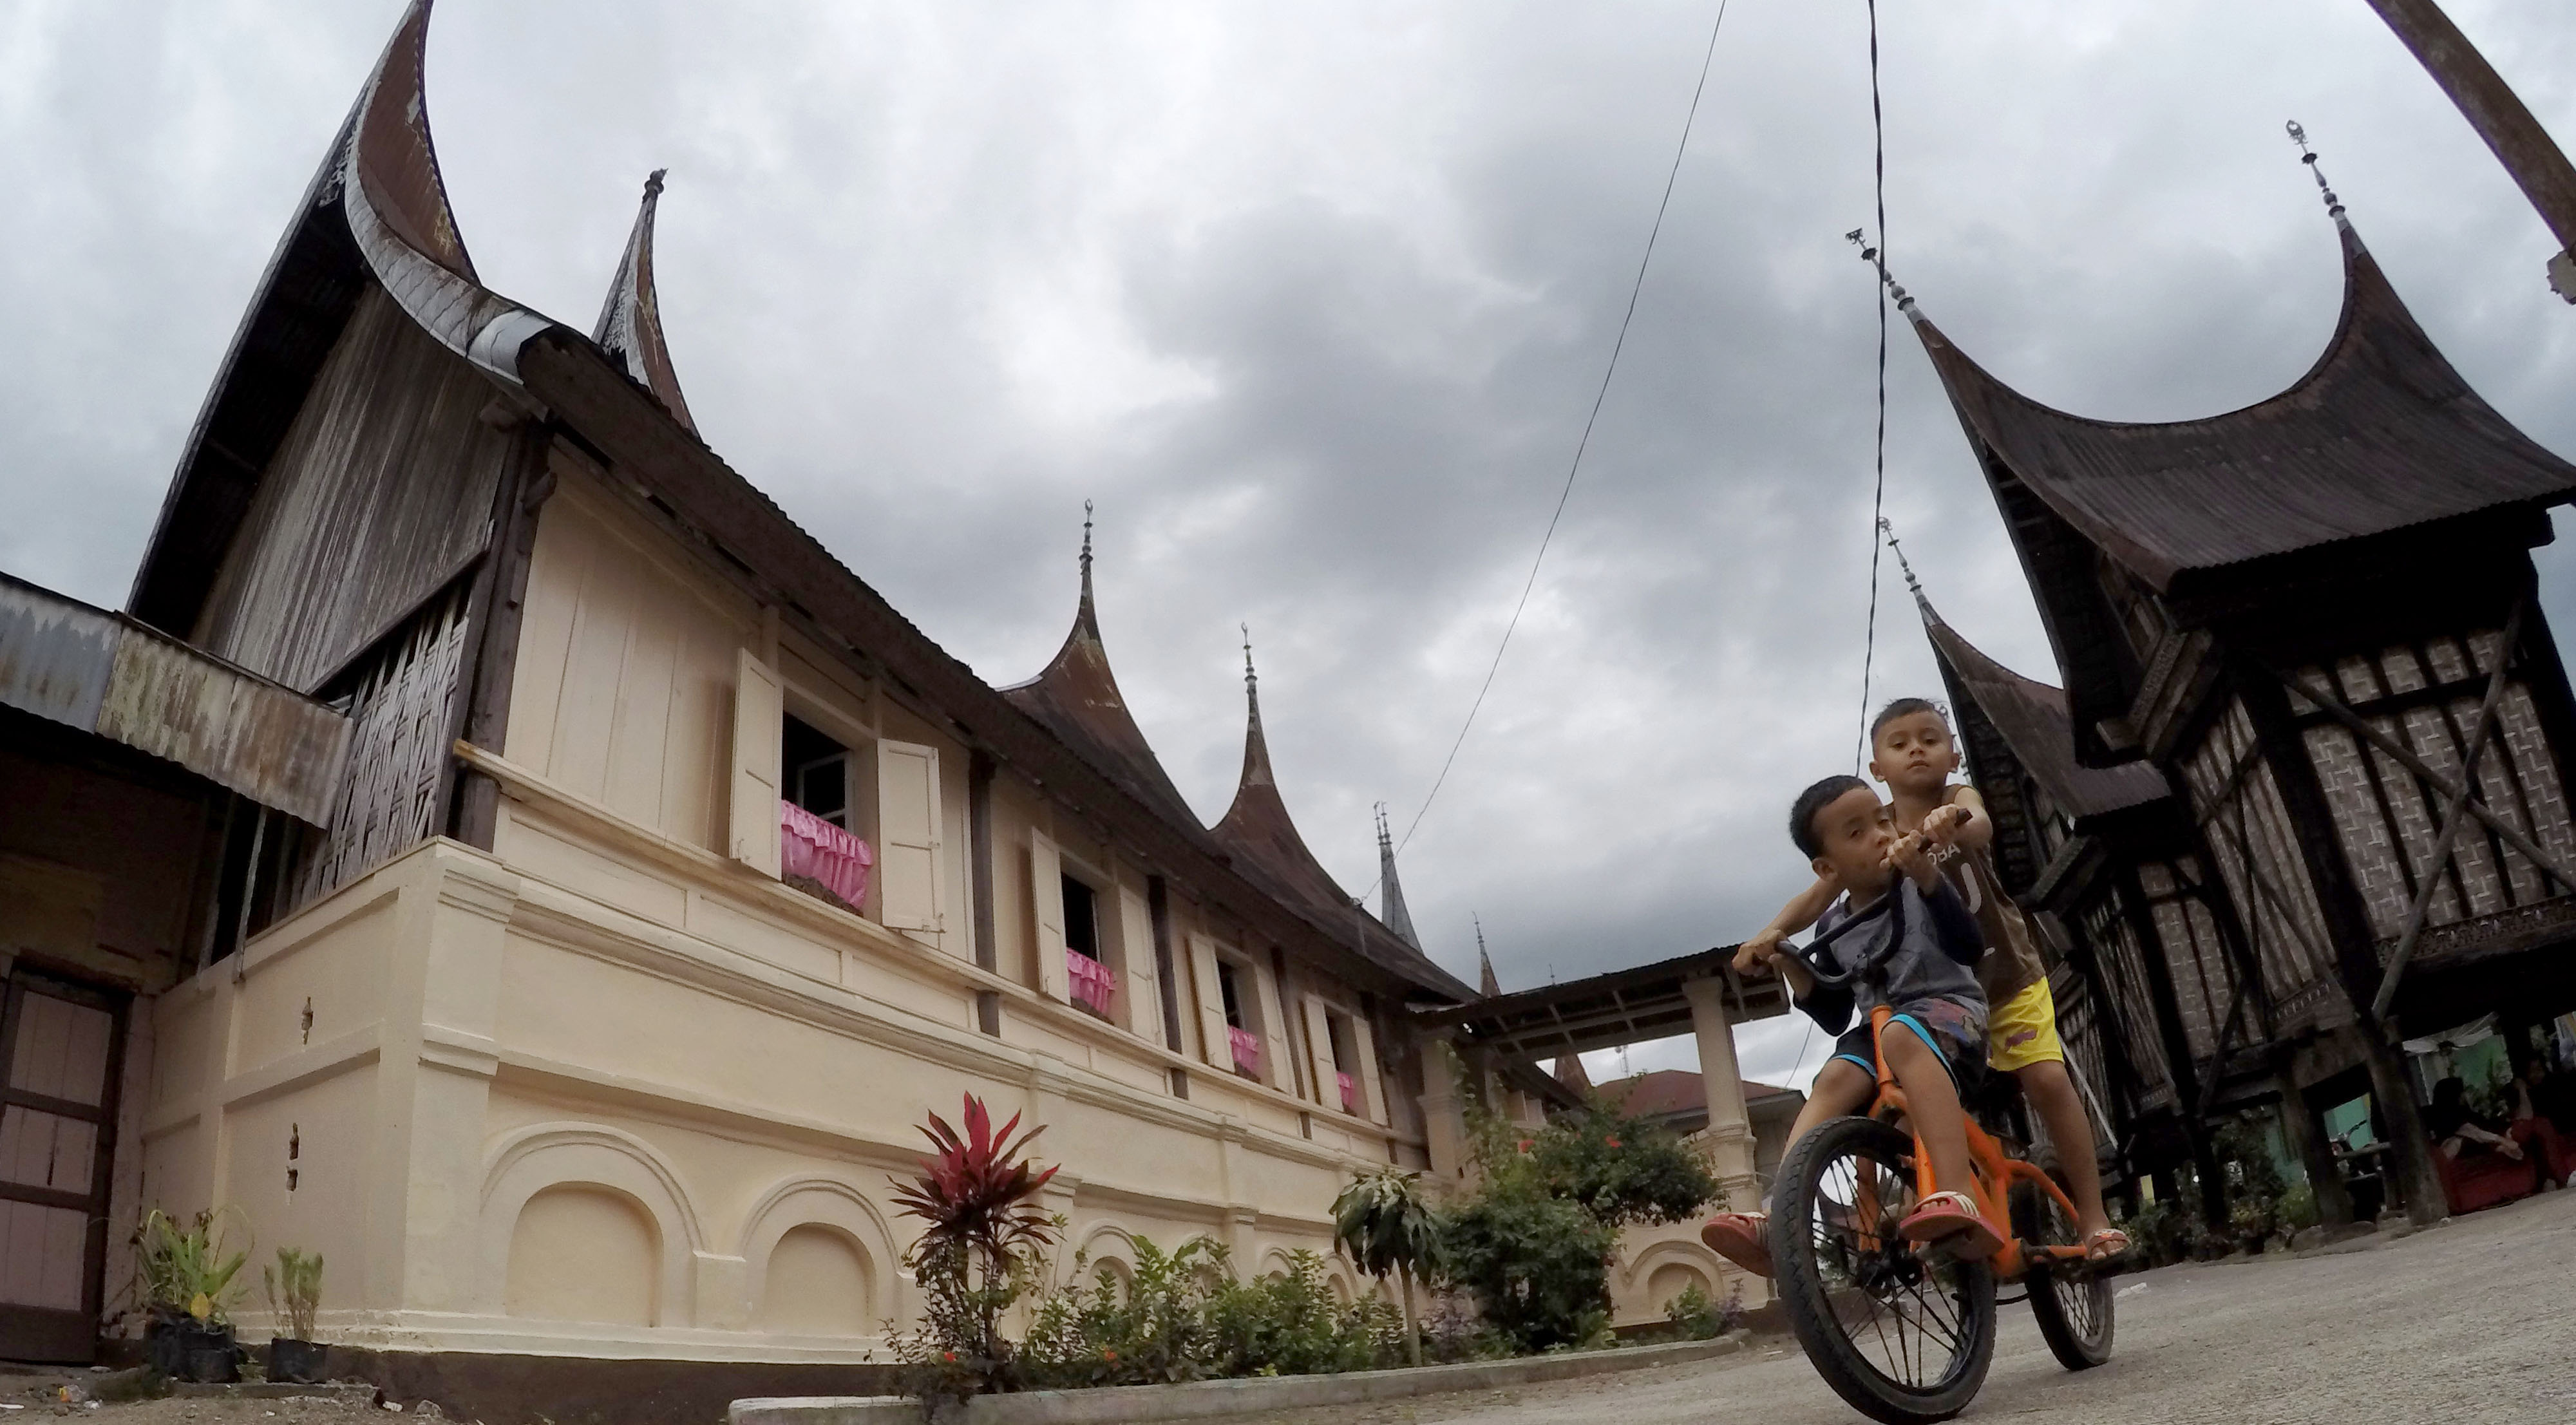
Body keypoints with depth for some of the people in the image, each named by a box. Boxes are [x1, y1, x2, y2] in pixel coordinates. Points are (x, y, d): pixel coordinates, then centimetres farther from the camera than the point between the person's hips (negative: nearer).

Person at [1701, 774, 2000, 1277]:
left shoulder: (1920, 885, 0)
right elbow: (1835, 1018, 16)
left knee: (1903, 1036, -39)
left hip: (1951, 1009, -4)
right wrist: (1794, 972, -2)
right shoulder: (1833, 927, 11)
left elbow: (1970, 947, -18)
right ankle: (1777, 1220, -41)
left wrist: (1927, 877, -30)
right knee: (1835, 1078, -28)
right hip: (1877, 1029, 4)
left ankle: (1958, 1201, -53)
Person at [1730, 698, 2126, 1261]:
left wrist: (1953, 820, -63)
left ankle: (2093, 1217, -3)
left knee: (2047, 1079, -14)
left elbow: (1981, 828, -38)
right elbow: (1820, 893, -17)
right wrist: (1773, 931, -37)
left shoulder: (1960, 798, -14)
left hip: (2009, 978, -2)